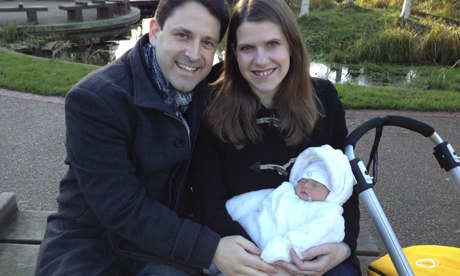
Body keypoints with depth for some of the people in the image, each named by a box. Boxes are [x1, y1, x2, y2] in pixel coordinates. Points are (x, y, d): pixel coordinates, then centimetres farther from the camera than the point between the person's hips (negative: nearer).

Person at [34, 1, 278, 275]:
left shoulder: (207, 91, -5)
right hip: (91, 240, -3)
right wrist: (210, 248, -27)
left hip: (163, 234, 4)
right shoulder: (94, 99, -23)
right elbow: (122, 210, -24)